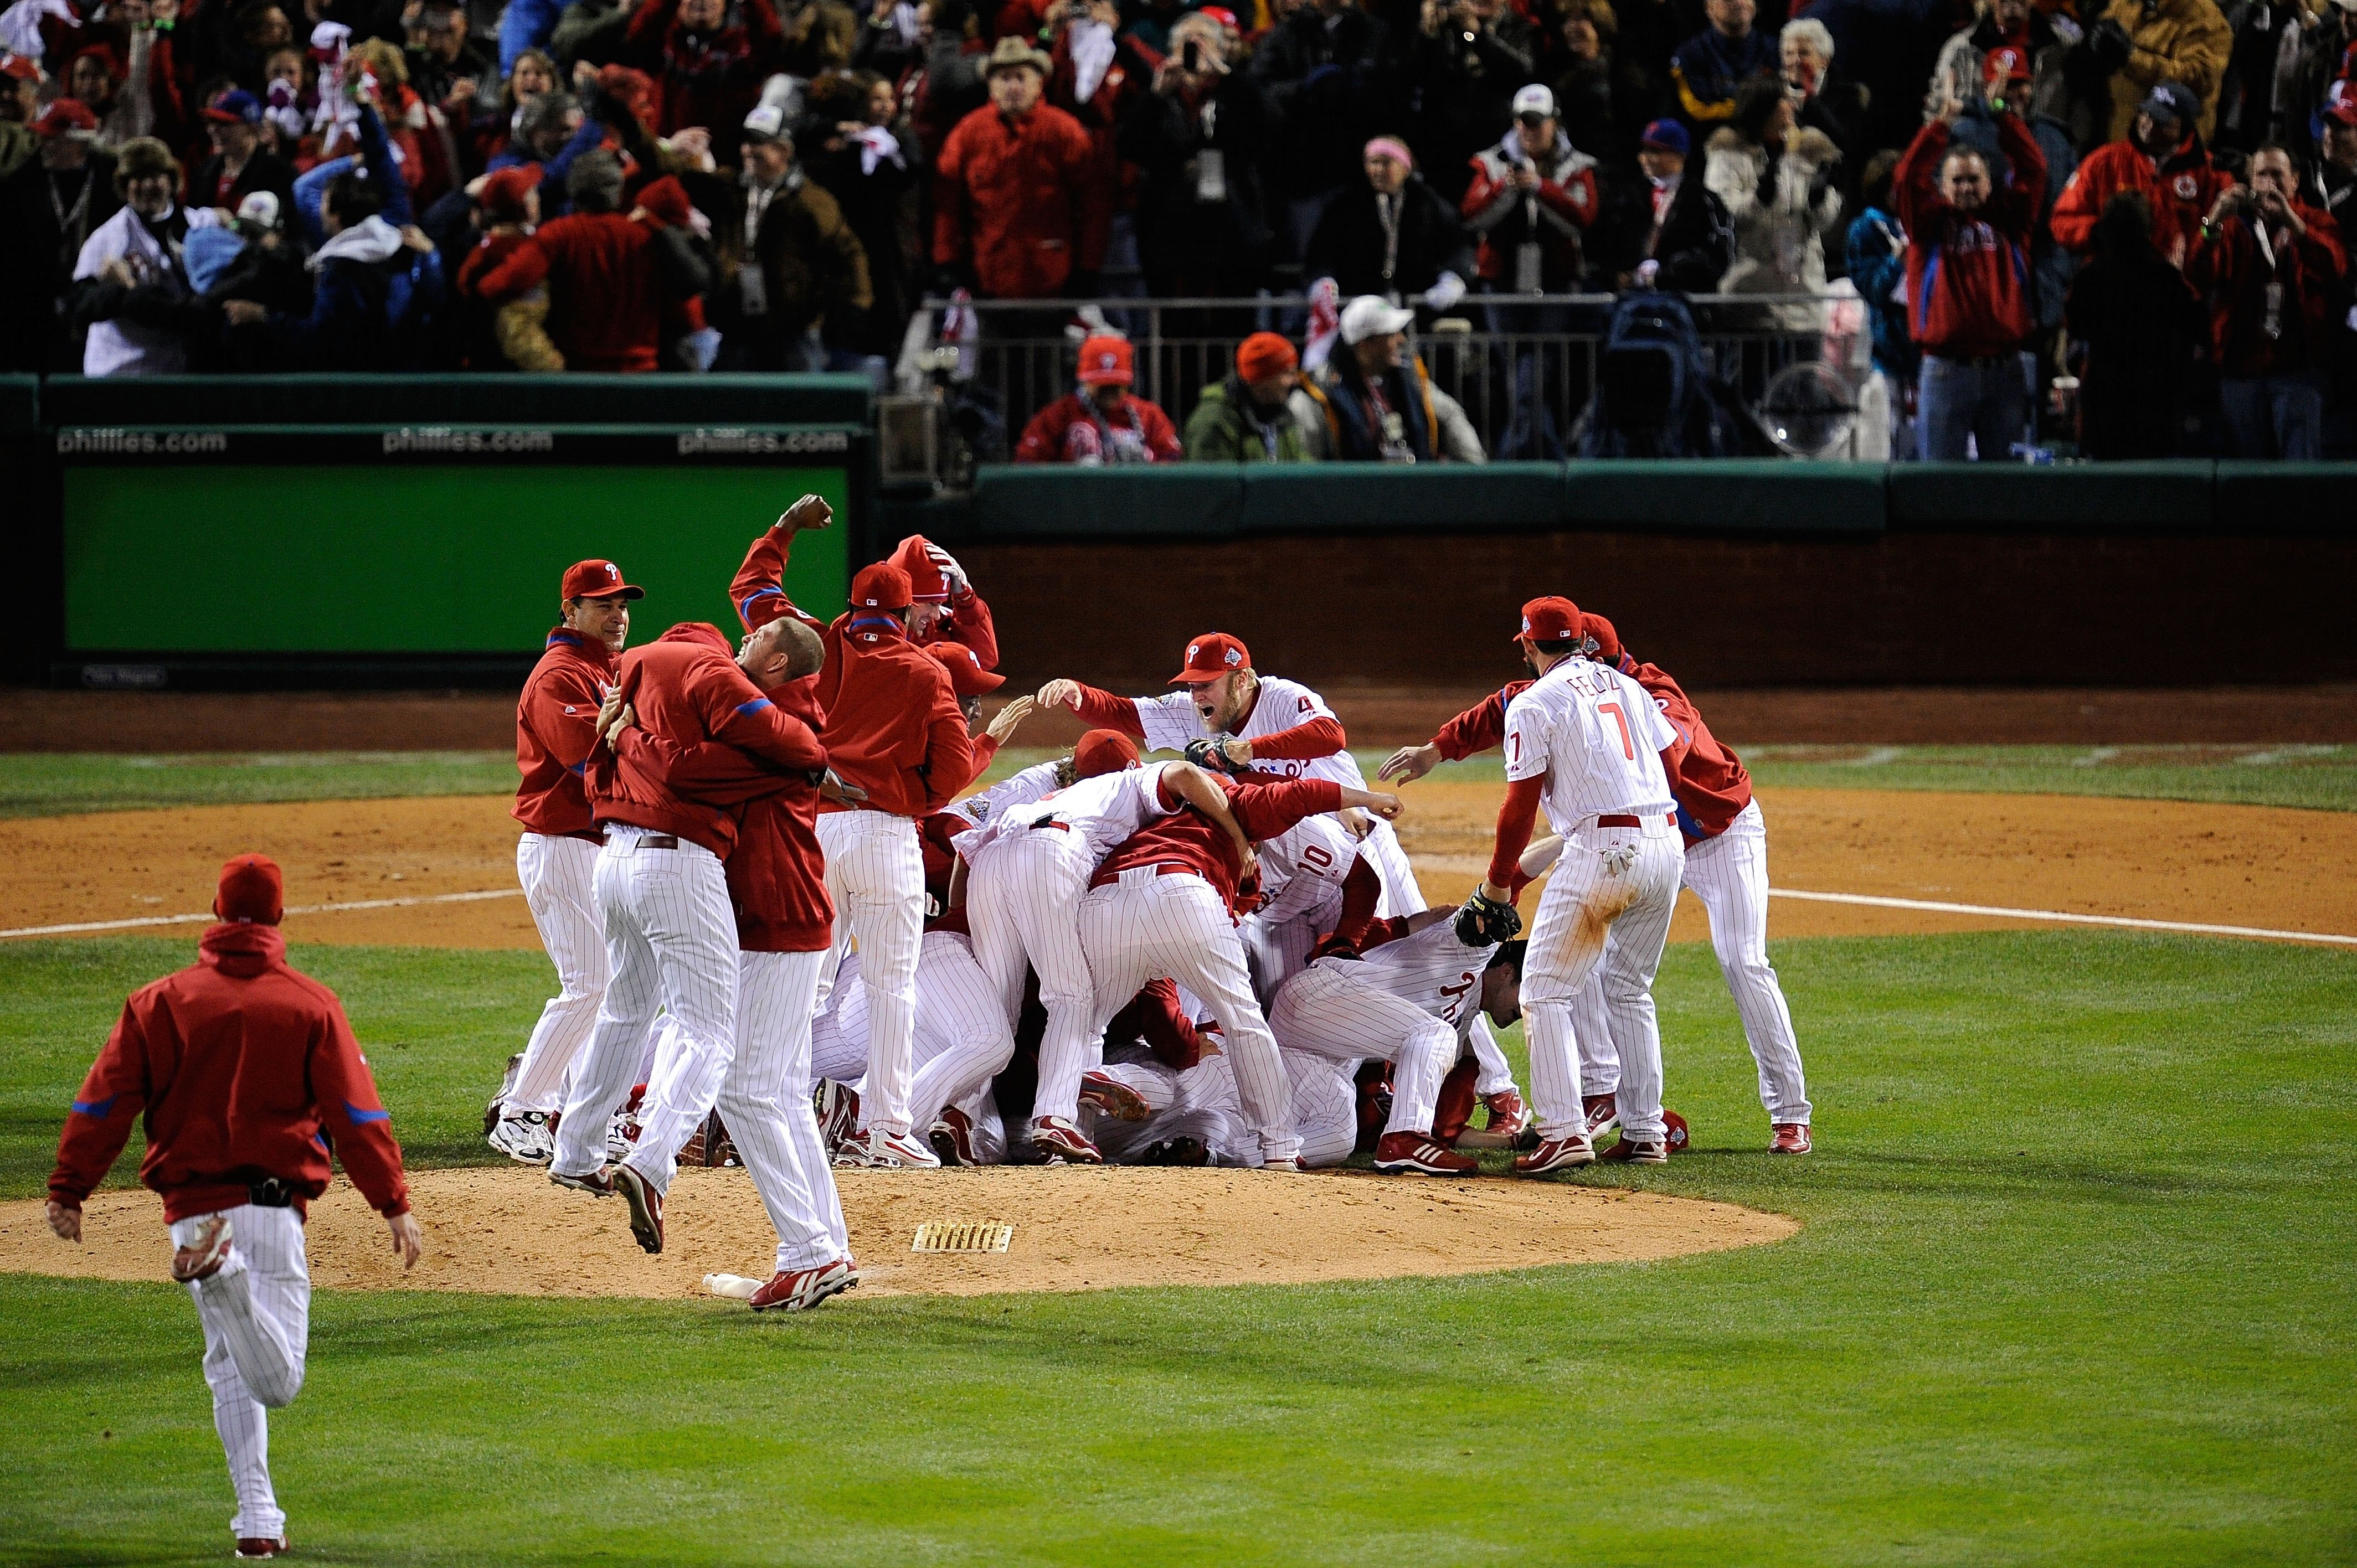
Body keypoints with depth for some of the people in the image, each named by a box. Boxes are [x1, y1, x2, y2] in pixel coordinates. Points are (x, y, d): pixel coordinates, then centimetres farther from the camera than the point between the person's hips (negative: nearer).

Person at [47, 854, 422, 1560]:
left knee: (231, 1371, 16)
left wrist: (68, 1190, 5)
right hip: (275, 1205, -2)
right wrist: (394, 1205, -1)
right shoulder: (311, 1005, 1)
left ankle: (258, 1519, 5)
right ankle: (225, 1275, -37)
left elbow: (108, 1099, 2)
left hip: (191, 1204, 2)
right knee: (278, 1383, -7)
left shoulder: (161, 1001, 5)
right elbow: (356, 1112, -3)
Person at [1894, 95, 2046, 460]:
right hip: (1946, 370, -2)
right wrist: (1943, 125, -8)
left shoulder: (2006, 221, 11)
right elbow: (1908, 178, -6)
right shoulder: (1931, 223, 7)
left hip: (2003, 370, 2)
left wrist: (2002, 119, -2)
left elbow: (2032, 169, 4)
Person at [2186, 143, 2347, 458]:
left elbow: (2335, 267, -14)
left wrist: (2291, 220, -26)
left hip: (2297, 368, -2)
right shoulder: (2234, 228, 11)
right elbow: (2198, 277, -5)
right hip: (2241, 366, 2)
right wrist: (2213, 224, -22)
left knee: (2301, 468, -9)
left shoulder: (2315, 223, 8)